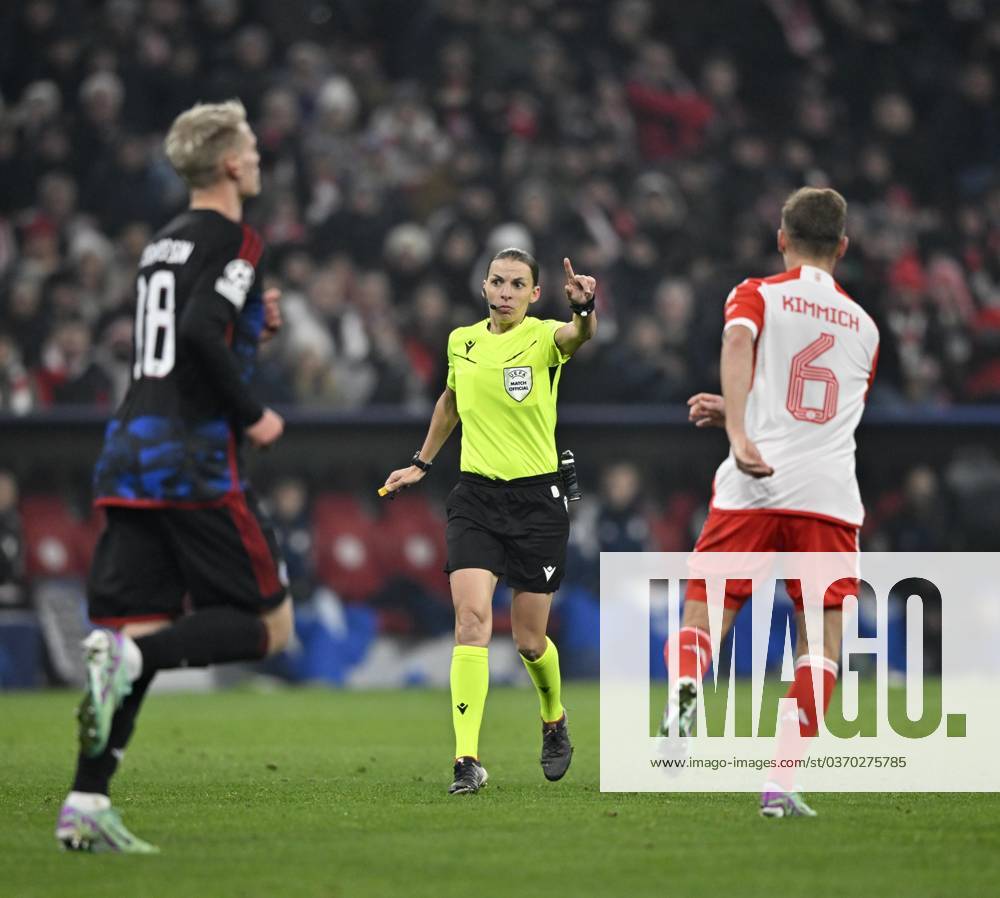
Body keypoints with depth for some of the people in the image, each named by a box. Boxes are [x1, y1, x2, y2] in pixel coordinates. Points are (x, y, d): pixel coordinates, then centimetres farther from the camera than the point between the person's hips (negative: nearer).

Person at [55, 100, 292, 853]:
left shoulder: (163, 245, 20)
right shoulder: (232, 239, -6)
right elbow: (199, 333, -21)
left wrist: (253, 322, 20)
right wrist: (252, 416, -11)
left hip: (130, 454, 8)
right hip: (196, 462, -8)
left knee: (138, 630, 4)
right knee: (268, 623, 1)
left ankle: (86, 804, -7)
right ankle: (129, 655, -23)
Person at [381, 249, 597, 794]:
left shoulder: (545, 339, -8)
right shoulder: (461, 342, 6)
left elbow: (580, 336, -33)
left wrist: (583, 308, -55)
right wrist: (422, 463, 31)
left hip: (538, 500, -2)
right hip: (476, 498, 2)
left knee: (529, 640, 5)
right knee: (471, 619, -17)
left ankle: (554, 719, 38)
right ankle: (467, 760, -21)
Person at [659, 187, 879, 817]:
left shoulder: (758, 295, 9)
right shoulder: (865, 326, 21)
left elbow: (738, 343, -16)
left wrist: (739, 432, -27)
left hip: (753, 486, -2)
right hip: (830, 495, 2)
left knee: (703, 618, 6)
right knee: (820, 641, 6)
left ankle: (684, 684, -29)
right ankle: (783, 781, -8)